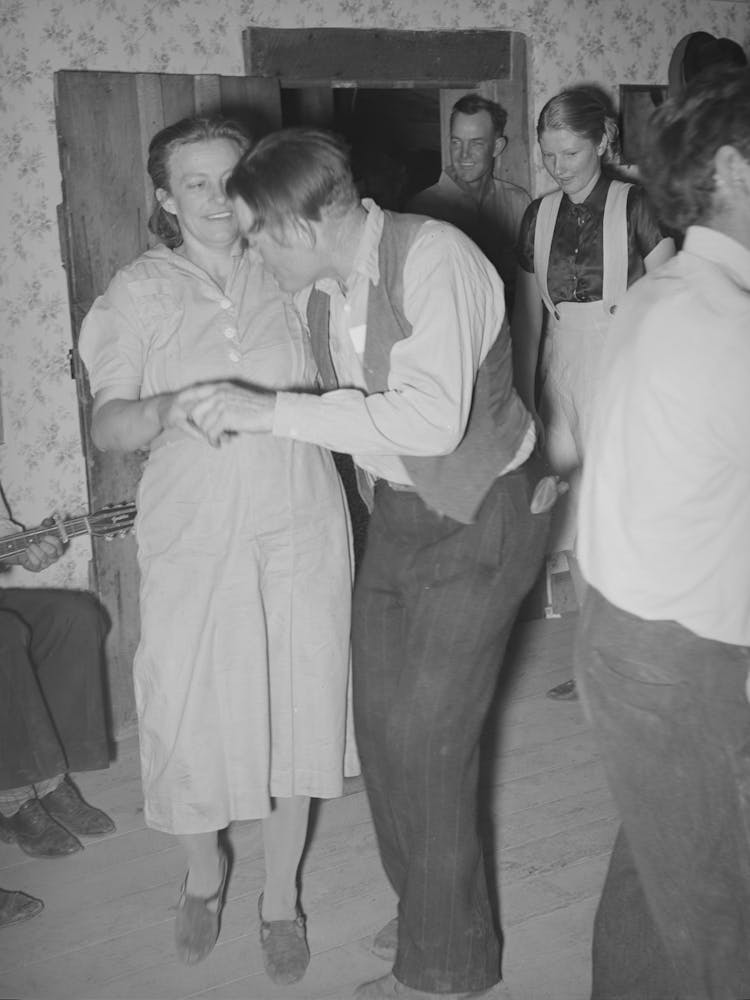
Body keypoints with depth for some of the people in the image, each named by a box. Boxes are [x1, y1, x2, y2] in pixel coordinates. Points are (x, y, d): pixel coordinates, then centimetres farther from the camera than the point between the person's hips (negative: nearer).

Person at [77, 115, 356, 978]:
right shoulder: (139, 292, -1)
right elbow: (105, 426, -5)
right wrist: (170, 408, -25)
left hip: (300, 524, 1)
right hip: (194, 530, -1)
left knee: (295, 706, 8)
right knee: (190, 708, 4)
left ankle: (281, 896, 30)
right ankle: (204, 869, 36)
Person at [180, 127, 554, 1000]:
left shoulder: (436, 258, -24)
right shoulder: (314, 287, -1)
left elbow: (433, 418, -35)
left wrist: (273, 411, -34)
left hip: (477, 519, -7)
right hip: (395, 513, 8)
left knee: (427, 740, -4)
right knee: (380, 724, 12)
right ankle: (428, 914, 34)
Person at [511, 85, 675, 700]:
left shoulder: (636, 206, -7)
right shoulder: (540, 216, 8)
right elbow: (528, 314, 12)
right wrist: (524, 400, 10)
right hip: (563, 376, 5)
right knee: (575, 526, 8)